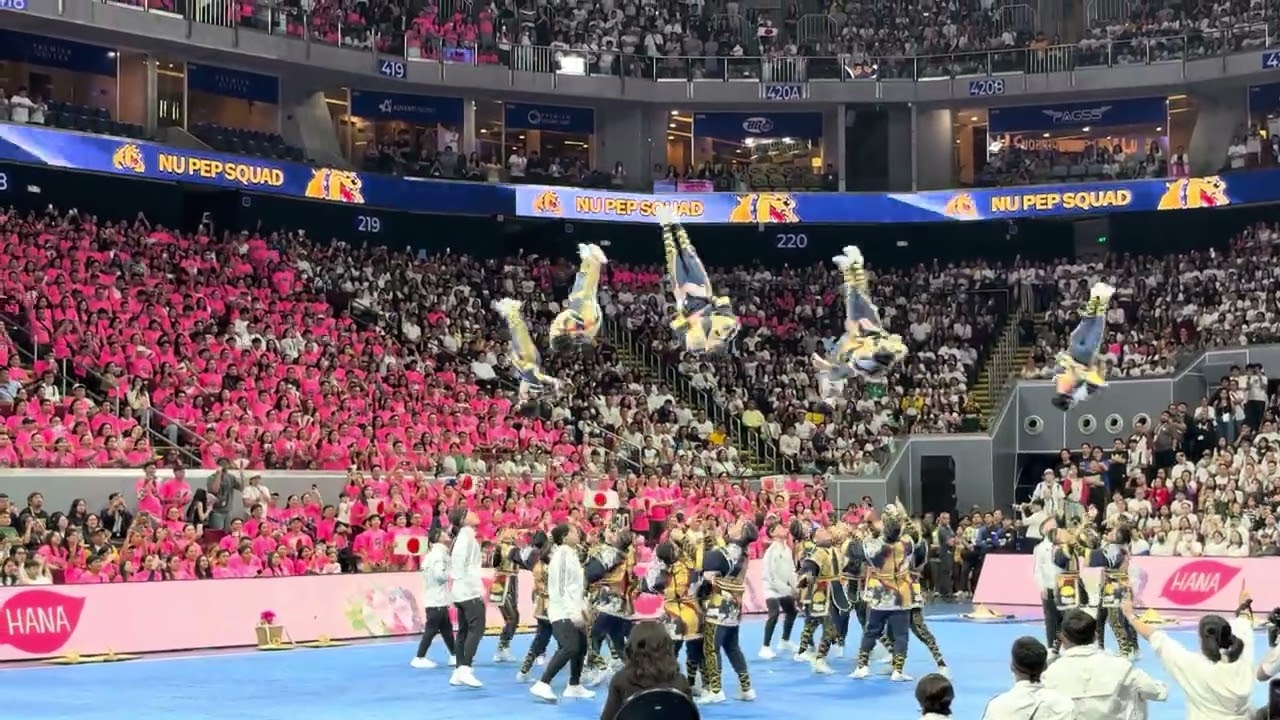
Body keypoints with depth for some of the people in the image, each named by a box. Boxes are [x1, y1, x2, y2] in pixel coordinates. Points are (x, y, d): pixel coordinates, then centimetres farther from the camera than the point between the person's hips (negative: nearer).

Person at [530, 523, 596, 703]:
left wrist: (582, 608, 19)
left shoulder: (572, 554, 14)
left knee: (581, 647, 15)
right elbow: (561, 587, -22)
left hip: (572, 611, 10)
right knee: (570, 648, -22)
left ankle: (574, 686, 28)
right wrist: (573, 612, -25)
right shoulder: (562, 555, -16)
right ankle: (542, 685, -23)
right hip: (563, 612, -10)